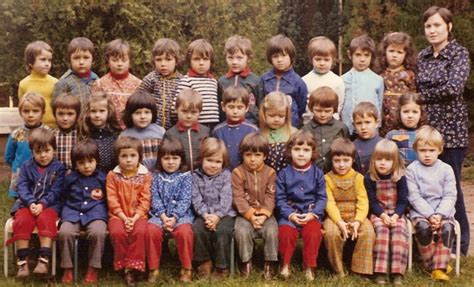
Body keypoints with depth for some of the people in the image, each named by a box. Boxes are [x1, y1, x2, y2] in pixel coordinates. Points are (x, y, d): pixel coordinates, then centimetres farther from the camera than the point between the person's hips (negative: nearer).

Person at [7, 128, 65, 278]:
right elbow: (22, 187, 0)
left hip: (49, 204, -2)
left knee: (45, 219, -33)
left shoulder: (58, 167, 3)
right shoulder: (26, 166, 10)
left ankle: (44, 259, -32)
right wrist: (31, 203, -18)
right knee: (22, 220, -28)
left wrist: (42, 204, -20)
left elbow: (55, 191, -5)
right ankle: (23, 261, -23)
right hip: (27, 203, 2)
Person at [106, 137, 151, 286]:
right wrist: (124, 217, -13)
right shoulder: (112, 175, 4)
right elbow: (112, 201, -2)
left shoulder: (145, 175, 4)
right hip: (118, 215, 0)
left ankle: (132, 267, -20)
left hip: (138, 215, 0)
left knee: (139, 232, -30)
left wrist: (135, 217, -15)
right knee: (117, 232, -29)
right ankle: (123, 265, -11)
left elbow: (145, 201, -2)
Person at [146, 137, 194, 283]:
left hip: (181, 214, -2)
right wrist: (163, 216, -14)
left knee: (184, 231, -31)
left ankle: (186, 268, -13)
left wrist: (174, 217, -18)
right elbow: (155, 199, 1)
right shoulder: (156, 176, 10)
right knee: (151, 230, -27)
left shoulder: (186, 176, 4)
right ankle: (153, 268, -10)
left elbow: (185, 200, -5)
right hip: (160, 214, 2)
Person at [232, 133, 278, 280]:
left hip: (265, 213, 1)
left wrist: (264, 214, -18)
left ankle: (269, 263, -6)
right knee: (241, 231, -27)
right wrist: (250, 215, -19)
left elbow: (270, 197, -3)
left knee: (272, 231, -24)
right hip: (245, 214, -1)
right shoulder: (237, 173, -4)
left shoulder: (270, 172, 1)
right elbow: (238, 198, -9)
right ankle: (246, 263, -7)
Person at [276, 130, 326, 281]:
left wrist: (312, 214, -13)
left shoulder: (317, 174, 3)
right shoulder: (284, 174, 2)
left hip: (311, 213, 0)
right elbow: (280, 198, 0)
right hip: (289, 213, 0)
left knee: (313, 232, -27)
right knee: (285, 231, -25)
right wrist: (290, 214, -14)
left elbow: (322, 198, 1)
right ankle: (285, 264, -3)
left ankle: (309, 266, -8)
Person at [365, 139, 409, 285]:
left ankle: (397, 272, -24)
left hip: (396, 213, 1)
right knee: (382, 230, -29)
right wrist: (382, 215, -19)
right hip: (378, 213, -1)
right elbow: (372, 201, -4)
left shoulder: (400, 177, -2)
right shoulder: (369, 178, -3)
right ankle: (380, 271, -28)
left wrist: (396, 215, -18)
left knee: (399, 230, -27)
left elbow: (403, 201, -2)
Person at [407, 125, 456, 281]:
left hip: (443, 211, 1)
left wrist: (440, 214, -16)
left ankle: (439, 268, -21)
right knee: (423, 228, -30)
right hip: (420, 211, -1)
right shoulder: (412, 169, -1)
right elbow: (414, 197, -7)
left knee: (447, 228, -27)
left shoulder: (446, 169, 4)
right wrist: (429, 215, -17)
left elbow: (450, 196, -1)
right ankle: (434, 264, -11)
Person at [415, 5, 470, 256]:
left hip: (451, 129, -5)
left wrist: (424, 96, -9)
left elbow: (454, 87, -19)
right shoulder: (422, 57, 12)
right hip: (426, 129, 5)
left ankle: (459, 243, 11)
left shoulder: (460, 54, -5)